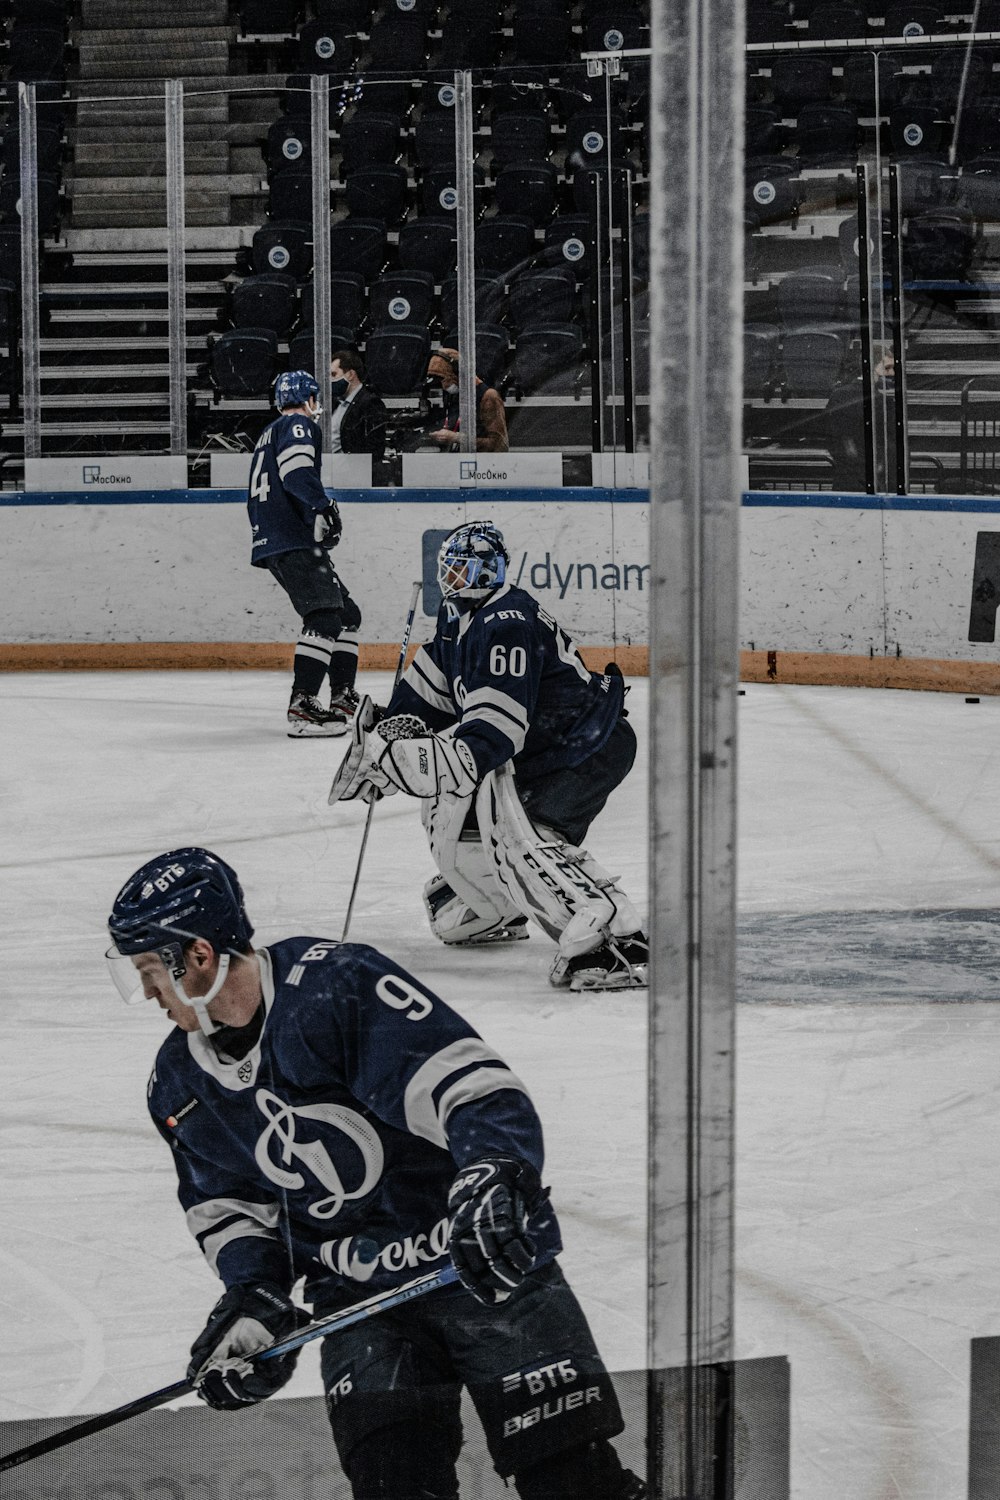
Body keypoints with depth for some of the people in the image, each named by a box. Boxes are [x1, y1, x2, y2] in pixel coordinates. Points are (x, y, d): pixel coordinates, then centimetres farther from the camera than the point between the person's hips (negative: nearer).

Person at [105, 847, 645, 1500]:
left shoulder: (339, 986, -19)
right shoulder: (182, 1085, 5)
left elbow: (472, 1082, -25)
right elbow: (229, 1203, 16)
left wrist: (493, 1179, -41)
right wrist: (253, 1294, -1)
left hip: (487, 1263, -5)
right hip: (354, 1293, 5)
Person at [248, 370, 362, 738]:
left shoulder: (269, 435, 28)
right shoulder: (298, 426, -3)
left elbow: (255, 500, 32)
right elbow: (297, 472, -23)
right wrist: (322, 506, -31)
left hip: (272, 539, 10)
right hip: (294, 543, -10)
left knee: (347, 614, 16)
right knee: (324, 618, -20)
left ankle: (343, 699, 18)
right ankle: (302, 706, -30)